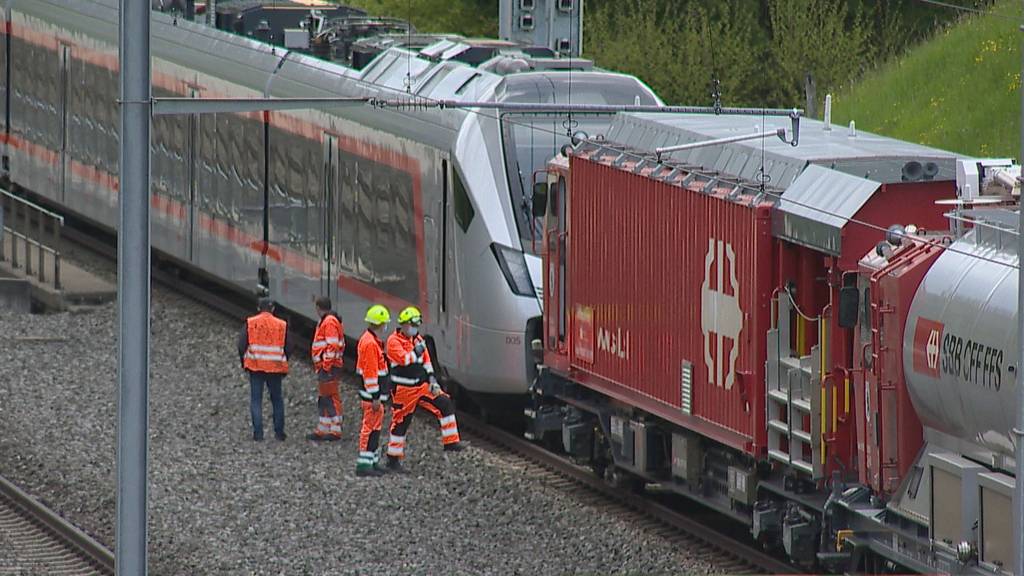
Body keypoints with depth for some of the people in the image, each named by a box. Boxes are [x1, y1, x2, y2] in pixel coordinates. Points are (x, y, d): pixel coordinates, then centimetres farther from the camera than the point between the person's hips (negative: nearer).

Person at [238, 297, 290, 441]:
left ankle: (258, 432, -5)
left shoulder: (250, 323, -1)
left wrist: (244, 362, 10)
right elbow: (287, 348, 5)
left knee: (256, 399, 3)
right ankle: (279, 432, 13)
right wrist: (284, 366, 18)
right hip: (275, 368, 1)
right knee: (277, 399, 13)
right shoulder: (282, 325, 2)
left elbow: (242, 345, -4)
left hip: (255, 366, -1)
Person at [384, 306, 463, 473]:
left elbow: (426, 360, 15)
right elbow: (404, 359, -25)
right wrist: (417, 350, -16)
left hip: (422, 385, 7)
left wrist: (432, 380, 6)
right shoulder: (394, 341, -11)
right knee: (400, 422, -1)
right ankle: (393, 458, 8)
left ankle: (450, 442, -2)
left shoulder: (417, 338, 12)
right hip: (404, 389, -7)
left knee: (444, 403, -6)